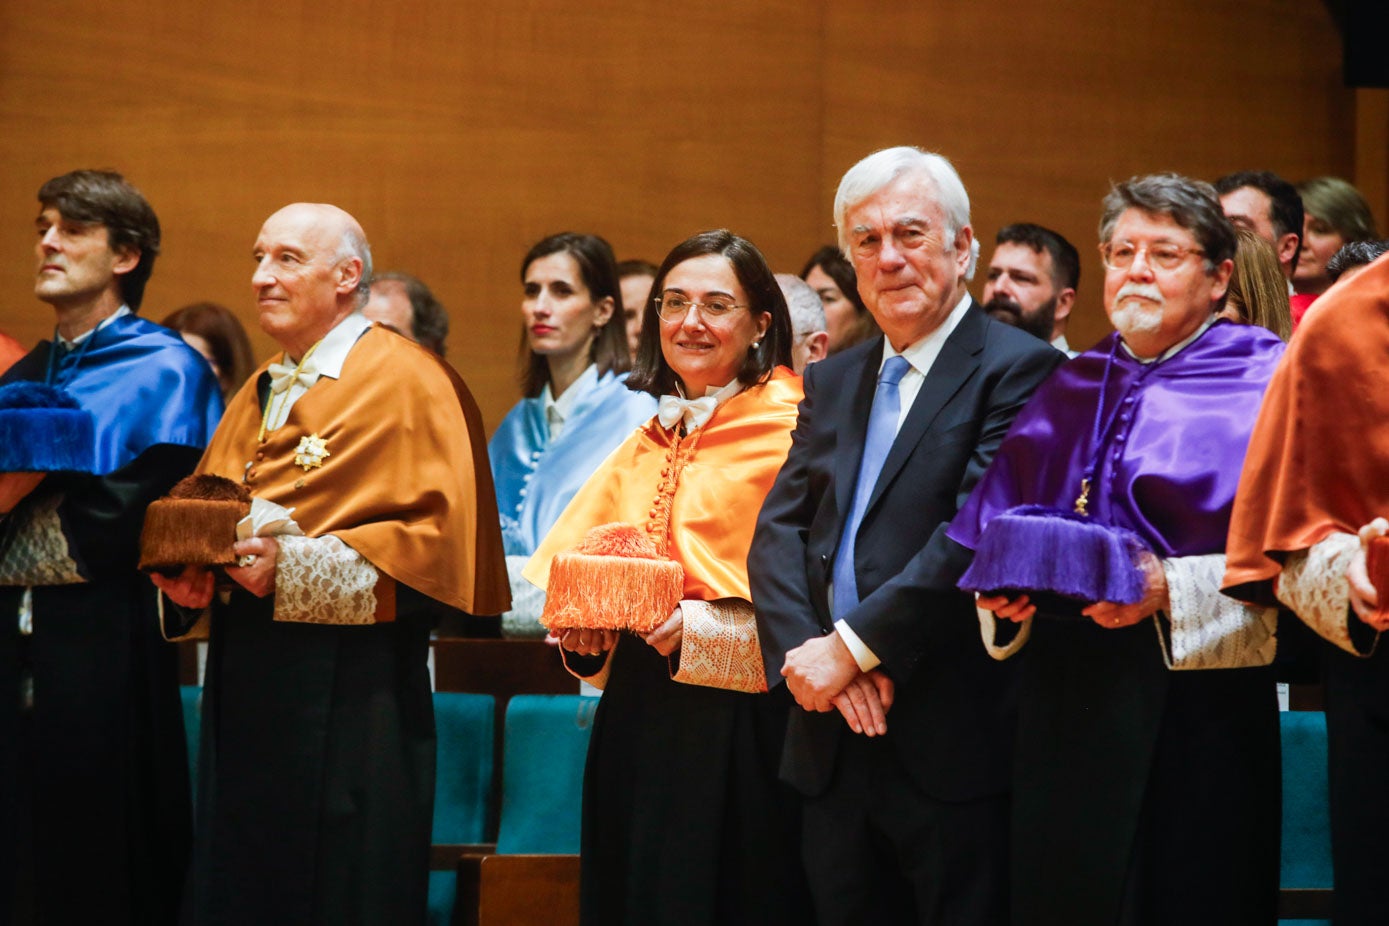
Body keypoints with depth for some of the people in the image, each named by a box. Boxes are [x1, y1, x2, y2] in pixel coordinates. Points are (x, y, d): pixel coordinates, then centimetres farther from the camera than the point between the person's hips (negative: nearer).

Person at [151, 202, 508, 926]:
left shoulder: (409, 383, -6)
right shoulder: (257, 394, 19)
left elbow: (435, 537, -15)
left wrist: (293, 563, -23)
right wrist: (187, 573, -1)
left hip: (348, 694, -7)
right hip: (243, 681, 7)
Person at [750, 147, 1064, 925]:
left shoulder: (1017, 369, -6)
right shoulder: (832, 381, 16)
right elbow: (779, 532, 7)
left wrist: (851, 647, -16)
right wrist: (805, 652, -10)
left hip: (952, 742, -6)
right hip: (836, 745, 7)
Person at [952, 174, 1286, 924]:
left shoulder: (1261, 380, -1)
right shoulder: (1068, 391, 15)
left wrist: (1174, 590, -22)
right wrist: (1002, 588, -4)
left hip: (1194, 699, -5)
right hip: (1063, 700, 5)